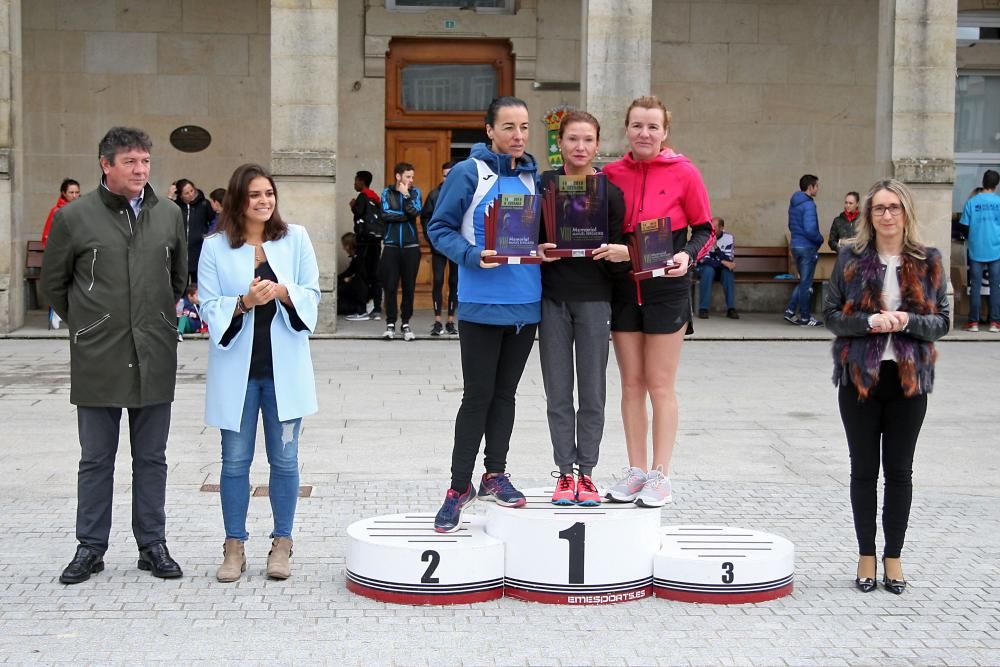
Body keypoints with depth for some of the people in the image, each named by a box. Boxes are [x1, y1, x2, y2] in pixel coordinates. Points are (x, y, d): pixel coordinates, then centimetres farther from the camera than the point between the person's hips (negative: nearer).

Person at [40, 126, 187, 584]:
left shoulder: (169, 215, 5)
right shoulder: (74, 217, -3)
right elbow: (53, 283, 7)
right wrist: (84, 325, 10)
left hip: (154, 358, 2)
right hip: (97, 360, -2)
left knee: (151, 458, 10)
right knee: (96, 460, 7)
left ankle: (153, 545, 20)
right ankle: (90, 548, 18)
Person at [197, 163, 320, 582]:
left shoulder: (295, 238, 3)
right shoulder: (215, 246, 0)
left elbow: (312, 295, 2)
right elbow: (208, 307, -3)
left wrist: (284, 293, -18)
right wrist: (244, 302, -20)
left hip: (284, 366, 1)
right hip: (237, 365, -1)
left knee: (284, 458, 6)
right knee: (235, 460, 6)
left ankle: (282, 543, 18)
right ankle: (234, 546, 17)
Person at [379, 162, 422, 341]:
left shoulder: (415, 192, 7)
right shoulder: (387, 192, 5)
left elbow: (415, 212, -10)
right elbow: (385, 214, -10)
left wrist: (406, 195, -11)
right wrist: (406, 215, -9)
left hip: (411, 245, 1)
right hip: (391, 245, -1)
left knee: (409, 286, 2)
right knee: (390, 286, -2)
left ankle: (406, 323, 11)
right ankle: (390, 323, 5)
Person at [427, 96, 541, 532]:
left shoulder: (533, 178, 11)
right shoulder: (468, 174, -6)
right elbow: (441, 229, -6)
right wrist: (473, 255, -22)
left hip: (526, 302, 5)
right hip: (482, 303, -5)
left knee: (505, 393, 13)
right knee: (478, 395, -1)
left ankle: (495, 475, 24)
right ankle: (459, 486, 10)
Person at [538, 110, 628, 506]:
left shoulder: (611, 192, 3)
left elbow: (618, 255, 4)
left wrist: (620, 255, -18)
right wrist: (538, 251, -13)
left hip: (594, 299, 0)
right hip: (552, 298, 0)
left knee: (592, 392, 4)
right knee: (558, 393, 5)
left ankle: (586, 472, 14)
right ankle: (565, 473, 14)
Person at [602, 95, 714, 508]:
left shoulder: (683, 173, -5)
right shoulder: (611, 175, 3)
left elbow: (704, 230, 0)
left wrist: (688, 255, -17)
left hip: (666, 288, -3)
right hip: (623, 288, 3)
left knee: (660, 385, 2)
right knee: (631, 383, 9)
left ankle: (660, 476, 10)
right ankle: (636, 471, 18)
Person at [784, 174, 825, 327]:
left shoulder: (793, 203, 11)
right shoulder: (808, 205, -18)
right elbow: (810, 230, -25)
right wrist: (820, 239, -8)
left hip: (795, 245, 8)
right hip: (807, 247, -8)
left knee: (803, 281, 18)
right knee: (806, 283, 0)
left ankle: (790, 311, 11)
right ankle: (805, 318, 7)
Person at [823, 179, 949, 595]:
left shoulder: (928, 262, 2)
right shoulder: (851, 257, 0)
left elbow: (942, 320, 2)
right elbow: (831, 313, -2)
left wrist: (908, 321, -17)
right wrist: (869, 321, -19)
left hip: (908, 377, 1)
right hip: (859, 375, 0)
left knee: (899, 469, 7)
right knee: (864, 468, 7)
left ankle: (893, 557, 18)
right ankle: (866, 555, 18)